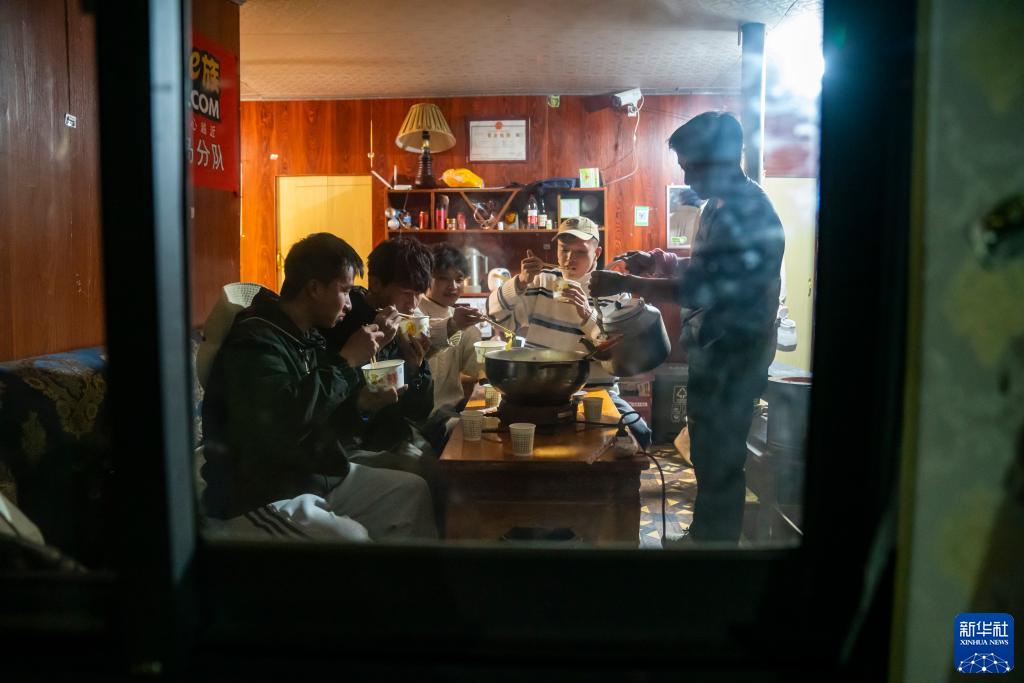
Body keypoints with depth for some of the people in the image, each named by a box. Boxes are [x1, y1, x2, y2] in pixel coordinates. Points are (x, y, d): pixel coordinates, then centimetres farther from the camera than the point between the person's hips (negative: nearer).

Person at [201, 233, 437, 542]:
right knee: (351, 537, -30)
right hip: (257, 498, -9)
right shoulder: (255, 342, -19)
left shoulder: (306, 336, 11)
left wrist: (359, 403, 1)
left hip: (317, 476, 9)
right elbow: (283, 426, -36)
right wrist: (346, 360, -26)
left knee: (412, 491, 6)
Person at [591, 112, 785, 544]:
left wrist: (624, 283, -22)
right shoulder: (721, 207, 8)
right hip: (714, 356, 10)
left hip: (732, 362, -10)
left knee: (718, 466, 4)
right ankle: (707, 534, 37)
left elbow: (698, 290, -28)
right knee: (711, 459, 22)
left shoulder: (748, 216, -24)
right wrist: (658, 262, 6)